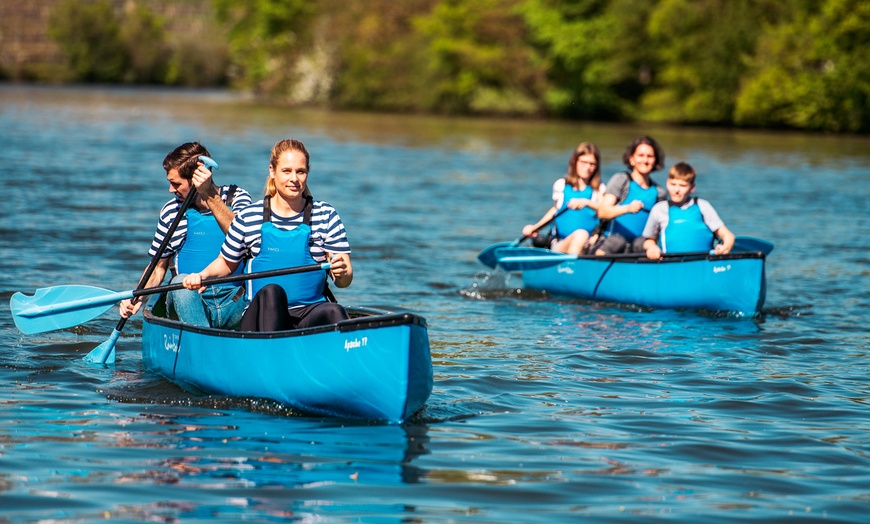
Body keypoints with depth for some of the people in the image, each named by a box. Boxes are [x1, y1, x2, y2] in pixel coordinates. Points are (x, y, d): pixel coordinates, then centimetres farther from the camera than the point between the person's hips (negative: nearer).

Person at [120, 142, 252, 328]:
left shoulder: (238, 197, 3)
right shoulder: (171, 211, 9)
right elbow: (158, 267, 15)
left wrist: (210, 195, -26)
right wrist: (137, 298, -3)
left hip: (234, 302, -1)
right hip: (189, 302, 1)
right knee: (181, 281, -33)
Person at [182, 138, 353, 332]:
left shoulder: (326, 216, 7)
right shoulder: (249, 218, 7)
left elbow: (345, 280, 4)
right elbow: (225, 263, 20)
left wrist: (341, 273, -20)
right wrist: (201, 276, -1)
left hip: (311, 313, 0)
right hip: (262, 315, 0)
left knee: (334, 311, -35)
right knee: (271, 292, -36)